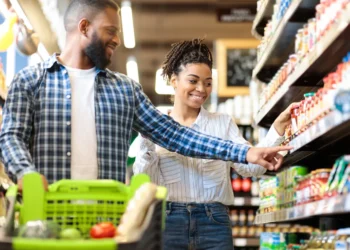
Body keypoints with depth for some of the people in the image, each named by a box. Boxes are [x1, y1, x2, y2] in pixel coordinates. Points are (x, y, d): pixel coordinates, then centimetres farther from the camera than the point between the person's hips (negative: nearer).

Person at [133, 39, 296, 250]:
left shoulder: (223, 123, 10)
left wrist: (278, 129, -12)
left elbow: (251, 167, -1)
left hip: (214, 221, 1)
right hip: (168, 219, -1)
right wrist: (146, 144, -13)